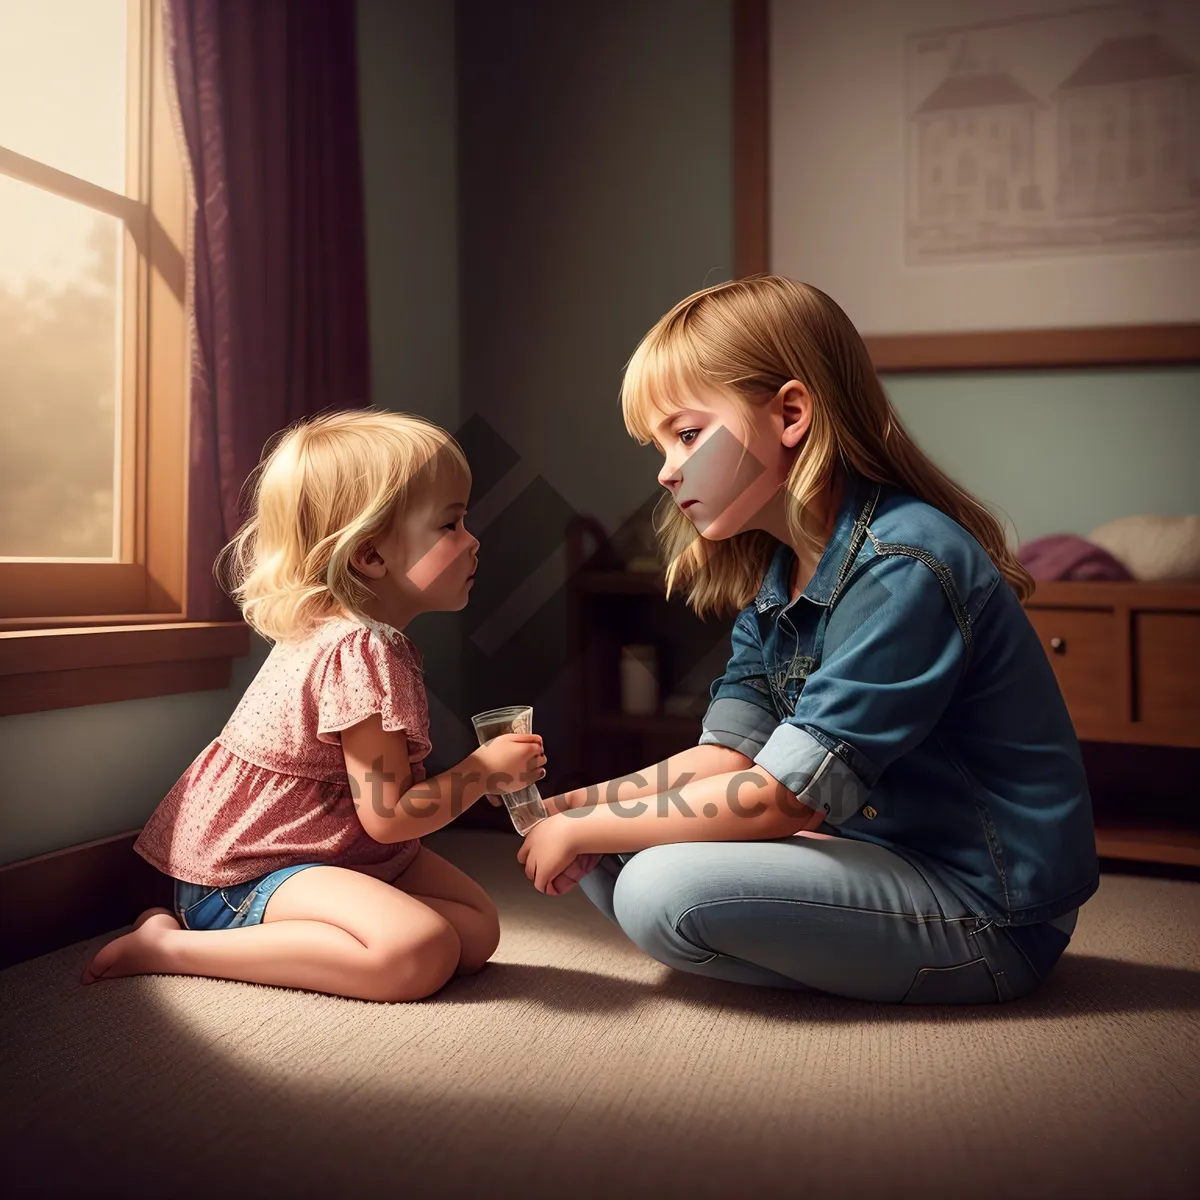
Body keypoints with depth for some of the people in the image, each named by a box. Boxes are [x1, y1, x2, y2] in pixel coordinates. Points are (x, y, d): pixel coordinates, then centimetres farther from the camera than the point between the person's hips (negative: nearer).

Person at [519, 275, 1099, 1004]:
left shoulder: (904, 566, -24)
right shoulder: (772, 576, 5)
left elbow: (784, 798, -24)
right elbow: (727, 757, 1)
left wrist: (583, 830, -15)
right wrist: (574, 808, -13)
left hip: (989, 913, -8)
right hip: (879, 850, 9)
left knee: (664, 889, -25)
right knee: (606, 859, 1)